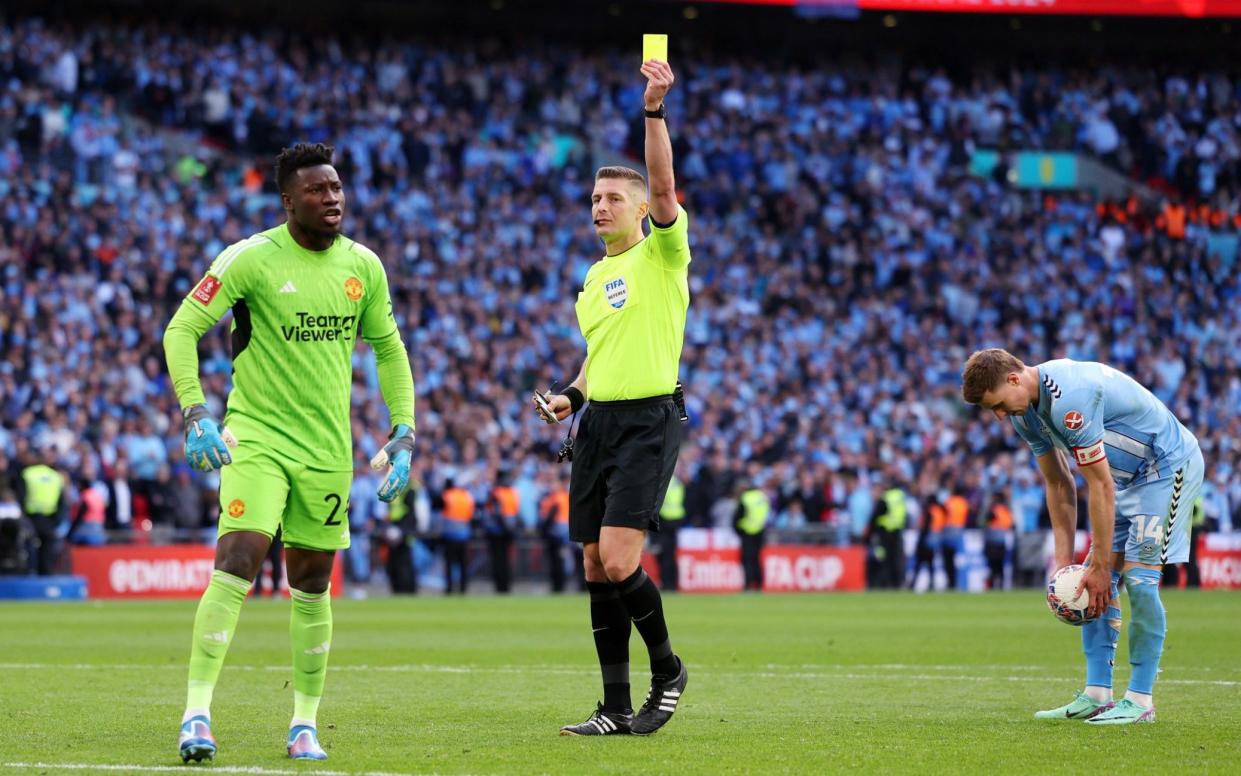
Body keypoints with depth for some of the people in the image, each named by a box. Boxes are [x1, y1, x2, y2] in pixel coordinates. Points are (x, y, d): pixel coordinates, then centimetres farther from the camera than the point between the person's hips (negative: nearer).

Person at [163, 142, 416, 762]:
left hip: (327, 446, 4)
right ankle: (197, 713, -18)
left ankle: (305, 723, 20)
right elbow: (182, 330, -8)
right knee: (237, 561, -19)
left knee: (312, 584, 9)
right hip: (256, 435, -4)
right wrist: (195, 413, -20)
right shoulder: (251, 258, -10)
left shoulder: (363, 267, 5)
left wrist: (403, 431, 10)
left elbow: (389, 348, 18)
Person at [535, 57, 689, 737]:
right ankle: (617, 710, 8)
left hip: (647, 420, -8)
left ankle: (667, 669, 8)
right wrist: (572, 395, 11)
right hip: (598, 421, 8)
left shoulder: (661, 254, -4)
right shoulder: (594, 278, 18)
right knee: (596, 568, 4)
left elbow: (663, 185, -21)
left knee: (618, 562, -16)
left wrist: (654, 111, -31)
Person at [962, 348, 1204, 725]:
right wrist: (1064, 560, 1)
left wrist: (1100, 566, -22)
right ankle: (1096, 695, 1)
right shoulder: (1025, 411, -2)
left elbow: (1100, 486, -28)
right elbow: (1058, 486, 6)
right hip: (1127, 474, 9)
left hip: (1169, 464, -9)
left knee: (1138, 577, -15)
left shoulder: (1070, 399, -32)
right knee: (1098, 580, 1)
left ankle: (1141, 700, -9)